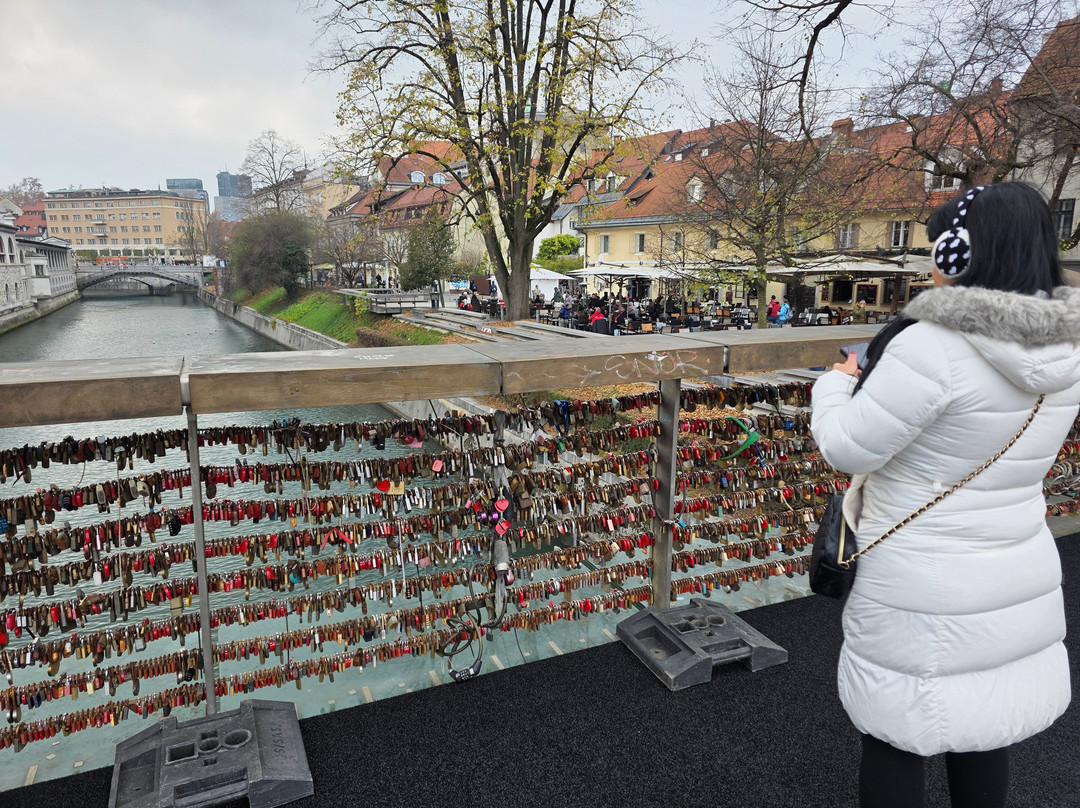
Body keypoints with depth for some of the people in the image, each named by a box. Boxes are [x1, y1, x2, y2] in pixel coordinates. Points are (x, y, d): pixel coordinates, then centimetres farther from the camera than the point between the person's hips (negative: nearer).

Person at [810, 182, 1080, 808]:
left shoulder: (933, 345, -25)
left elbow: (849, 449, -19)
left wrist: (835, 384, -1)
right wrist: (877, 381, 12)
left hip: (924, 593, -7)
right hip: (1019, 582, 7)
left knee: (898, 736, 11)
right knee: (986, 728, 23)